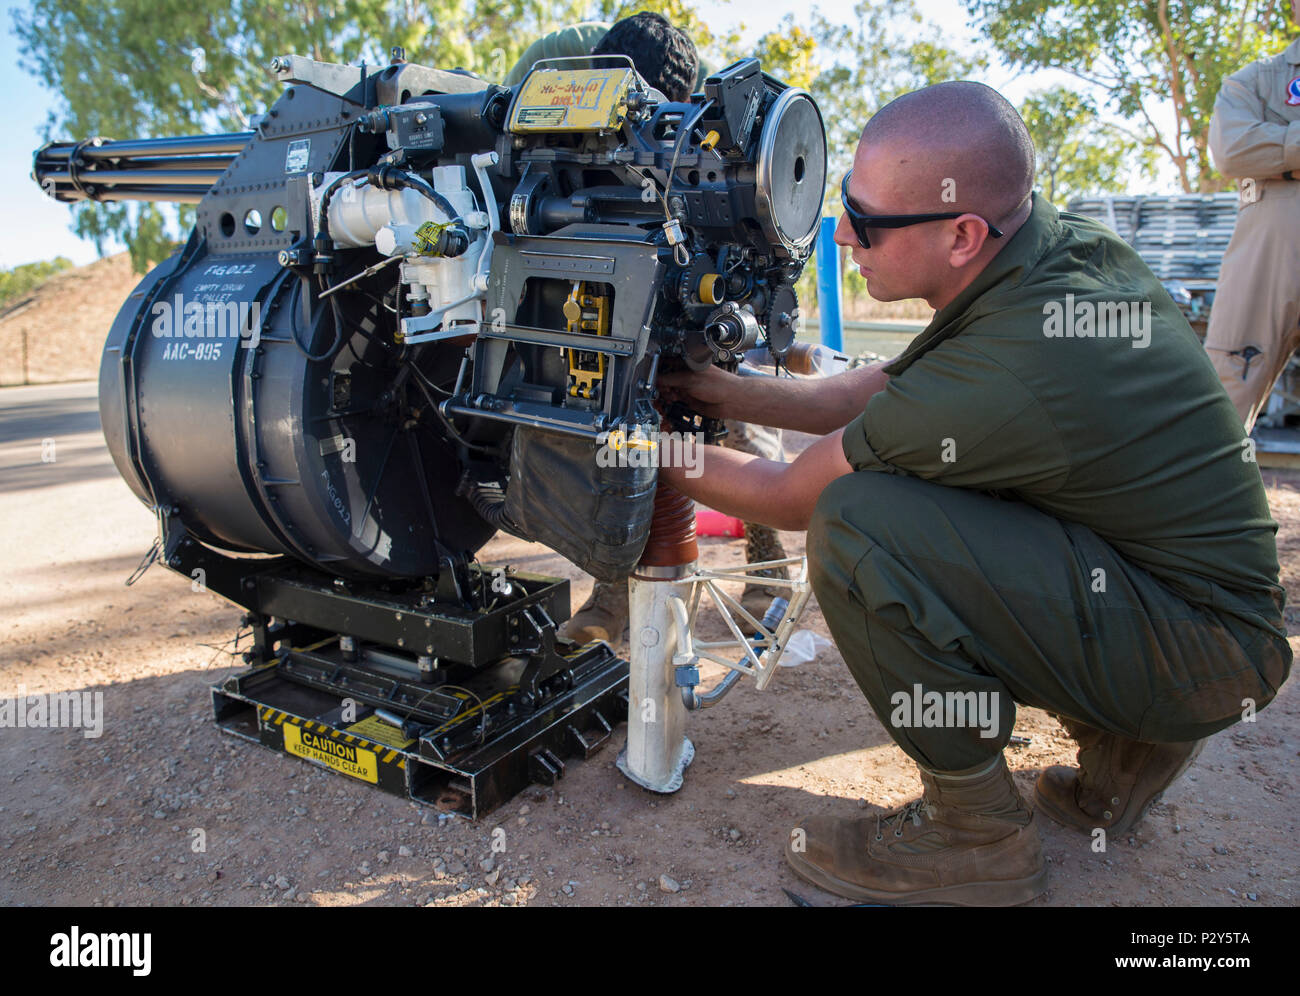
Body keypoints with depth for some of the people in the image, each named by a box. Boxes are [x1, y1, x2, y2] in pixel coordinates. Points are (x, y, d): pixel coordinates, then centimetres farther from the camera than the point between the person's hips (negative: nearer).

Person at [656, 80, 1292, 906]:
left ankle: (979, 835, -4)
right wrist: (730, 392, 8)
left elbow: (789, 500, -13)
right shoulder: (1069, 243, -3)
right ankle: (1123, 742, 17)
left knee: (855, 527, -26)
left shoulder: (990, 381, -30)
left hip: (1199, 651, -9)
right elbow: (886, 391, 8)